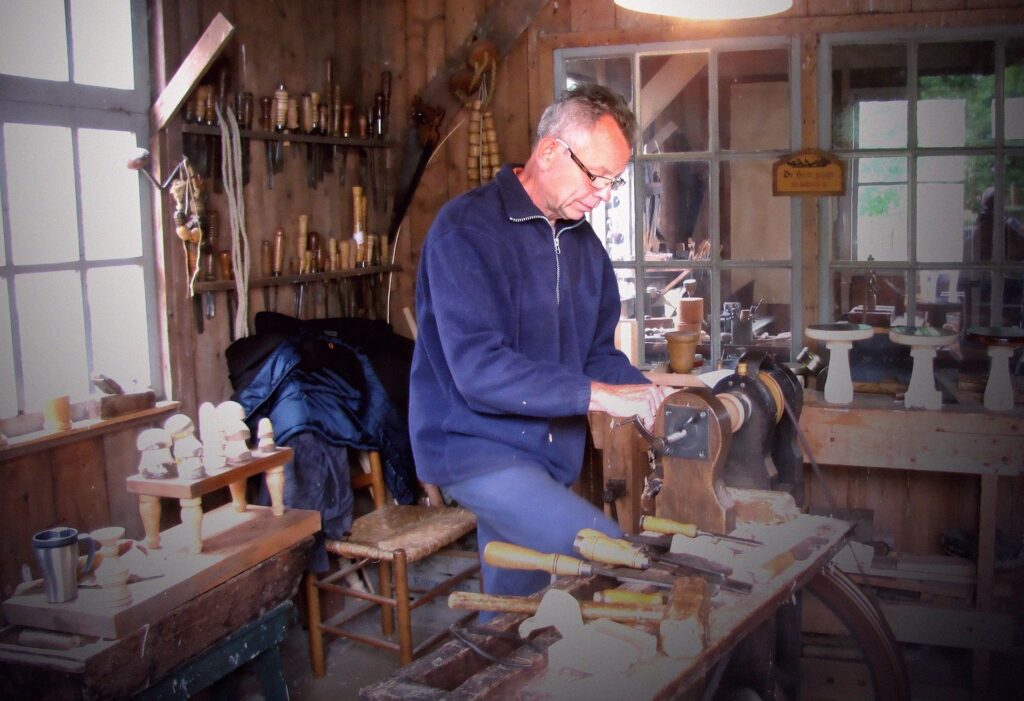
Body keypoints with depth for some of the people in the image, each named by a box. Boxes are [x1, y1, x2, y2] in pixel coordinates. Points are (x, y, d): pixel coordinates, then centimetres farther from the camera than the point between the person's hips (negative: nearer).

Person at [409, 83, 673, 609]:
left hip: (551, 455, 8)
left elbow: (598, 352, 16)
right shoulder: (466, 229, -15)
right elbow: (478, 368, -24)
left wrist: (645, 396, -5)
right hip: (478, 447, -8)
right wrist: (596, 394, -25)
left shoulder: (583, 242, 11)